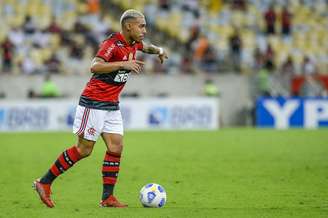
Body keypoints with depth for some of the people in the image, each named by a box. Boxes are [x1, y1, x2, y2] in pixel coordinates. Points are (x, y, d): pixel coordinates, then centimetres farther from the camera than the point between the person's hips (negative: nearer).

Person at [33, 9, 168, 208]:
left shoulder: (133, 44, 9)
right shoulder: (113, 43, -18)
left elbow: (145, 47, 35)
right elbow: (95, 66, -33)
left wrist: (159, 50, 19)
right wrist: (123, 64, -36)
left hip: (112, 105, 9)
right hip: (94, 102, -9)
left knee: (116, 147, -1)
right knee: (84, 150, -5)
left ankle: (108, 197, 2)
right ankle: (44, 183, 5)